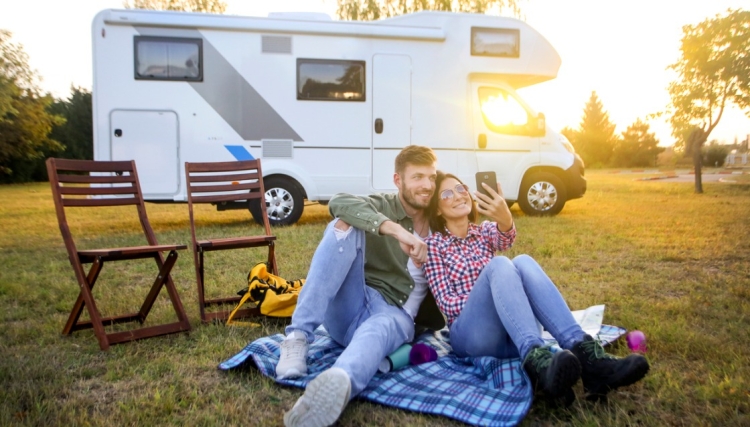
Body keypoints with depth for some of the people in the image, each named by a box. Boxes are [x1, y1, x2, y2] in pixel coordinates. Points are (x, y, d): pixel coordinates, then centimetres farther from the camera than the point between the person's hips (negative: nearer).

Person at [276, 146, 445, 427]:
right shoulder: (381, 207, 6)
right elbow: (339, 203, -19)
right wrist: (397, 230, -30)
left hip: (395, 315, 0)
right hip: (351, 308, 0)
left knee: (378, 330, -38)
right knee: (344, 225, -24)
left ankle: (338, 383, -73)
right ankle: (297, 338, -31)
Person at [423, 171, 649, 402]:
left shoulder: (485, 230, 18)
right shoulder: (433, 244, 8)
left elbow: (506, 238, -9)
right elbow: (447, 303, -2)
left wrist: (505, 218, -33)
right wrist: (491, 295, -15)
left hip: (511, 332, 3)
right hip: (473, 334, -3)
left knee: (523, 262, -25)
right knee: (498, 265, -30)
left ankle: (585, 354, -42)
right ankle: (537, 360, -53)